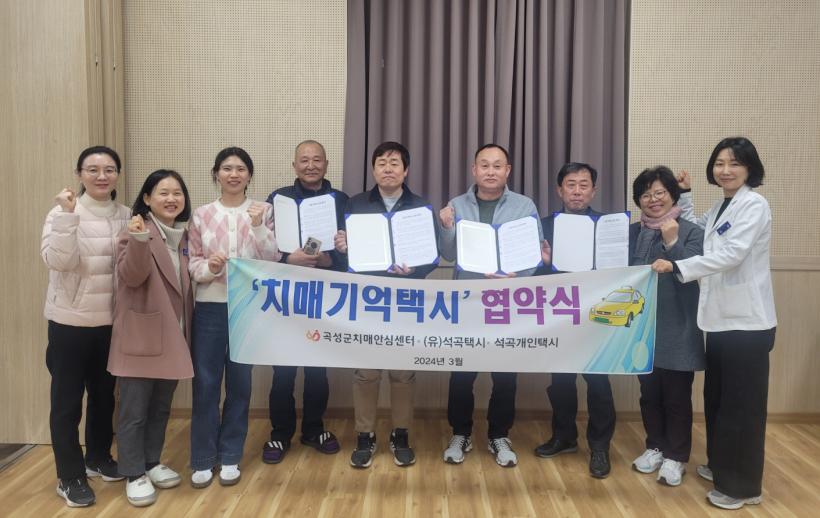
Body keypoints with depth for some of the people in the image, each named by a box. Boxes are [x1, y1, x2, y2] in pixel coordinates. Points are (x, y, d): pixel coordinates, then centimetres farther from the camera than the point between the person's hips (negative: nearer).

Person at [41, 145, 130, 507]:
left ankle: (98, 457, 37)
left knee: (104, 393, 18)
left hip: (111, 321, 5)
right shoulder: (63, 213, -9)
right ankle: (70, 477, 18)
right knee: (67, 400, 4)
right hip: (70, 321, -4)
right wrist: (68, 215, -29)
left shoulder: (125, 216, 4)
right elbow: (58, 261, -24)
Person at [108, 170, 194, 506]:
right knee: (134, 410, 2)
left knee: (161, 407, 16)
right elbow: (131, 277, -23)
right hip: (140, 335, -6)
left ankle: (152, 464, 30)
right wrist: (139, 241, -37)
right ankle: (134, 475, 14)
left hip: (172, 335, 6)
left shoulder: (184, 235, 10)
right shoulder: (135, 231, -9)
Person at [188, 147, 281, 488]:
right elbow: (192, 265, 5)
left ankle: (230, 456, 23)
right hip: (210, 307, 1)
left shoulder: (263, 211, 2)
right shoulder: (201, 215, 4)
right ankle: (203, 459, 19)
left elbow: (272, 261, -5)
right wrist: (208, 267, -16)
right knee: (205, 383, 4)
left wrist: (258, 227, -18)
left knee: (240, 383, 9)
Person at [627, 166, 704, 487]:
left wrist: (672, 243, -23)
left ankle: (676, 457, 20)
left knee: (676, 396, 6)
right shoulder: (631, 233, 8)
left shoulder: (691, 232, -4)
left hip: (678, 329, -4)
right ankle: (655, 447, 31)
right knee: (649, 393, 14)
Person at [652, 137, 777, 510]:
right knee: (716, 397, 17)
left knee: (741, 403, 1)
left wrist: (678, 267, -28)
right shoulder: (719, 208, 13)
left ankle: (742, 485, 14)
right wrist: (684, 196, 21)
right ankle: (720, 465, 34)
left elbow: (732, 253, -24)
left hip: (747, 320, -8)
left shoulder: (754, 205, -12)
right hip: (721, 317, 8)